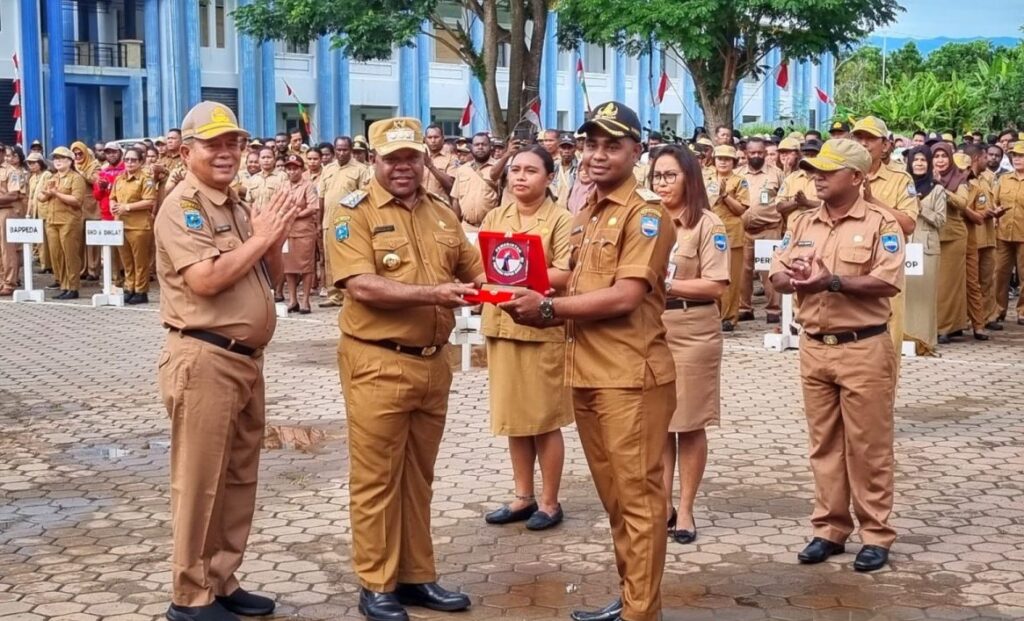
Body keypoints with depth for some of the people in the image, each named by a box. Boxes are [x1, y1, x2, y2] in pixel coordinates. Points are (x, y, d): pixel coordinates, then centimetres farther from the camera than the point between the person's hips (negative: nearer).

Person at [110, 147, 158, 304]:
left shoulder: (145, 179, -6)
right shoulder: (119, 179, 14)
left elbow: (150, 201, -15)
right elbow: (113, 198, 22)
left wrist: (127, 207, -17)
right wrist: (113, 206, -1)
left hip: (139, 226, -7)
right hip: (121, 225, 7)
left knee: (140, 261, 0)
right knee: (126, 261, 12)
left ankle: (141, 292, 5)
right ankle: (129, 289, 19)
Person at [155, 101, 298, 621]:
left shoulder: (236, 207, 16)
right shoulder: (182, 207, -10)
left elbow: (267, 277, 21)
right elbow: (206, 280, -24)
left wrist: (274, 241, 2)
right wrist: (260, 237, -14)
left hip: (245, 359, 9)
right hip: (203, 359, -9)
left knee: (239, 478, 14)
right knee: (199, 481, -2)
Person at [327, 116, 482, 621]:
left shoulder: (442, 214, 12)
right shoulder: (354, 213, -8)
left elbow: (474, 271, 17)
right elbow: (361, 286, -20)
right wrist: (432, 293, -28)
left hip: (433, 363, 6)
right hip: (378, 364, -6)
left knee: (418, 478, 15)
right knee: (376, 479, 3)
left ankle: (417, 576, 26)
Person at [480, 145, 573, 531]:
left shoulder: (561, 220, -6)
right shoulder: (494, 218, 11)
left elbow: (565, 274, -15)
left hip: (544, 329, -5)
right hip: (501, 326, 6)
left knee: (545, 419, 3)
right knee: (513, 416, 12)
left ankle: (549, 502, 15)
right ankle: (523, 496, 24)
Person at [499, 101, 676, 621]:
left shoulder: (645, 214, -10)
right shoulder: (585, 215, 15)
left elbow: (624, 297, -19)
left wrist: (549, 308, -12)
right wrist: (541, 309, -1)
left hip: (630, 375, -8)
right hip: (586, 372, 8)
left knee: (638, 496, 0)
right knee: (612, 496, 17)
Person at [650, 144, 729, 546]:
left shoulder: (707, 224, -5)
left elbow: (716, 285, -12)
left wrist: (666, 285, -16)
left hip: (692, 332, -5)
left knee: (689, 424, 3)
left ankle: (685, 509, 11)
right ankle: (663, 503, 17)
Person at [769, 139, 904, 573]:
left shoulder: (880, 223, -7)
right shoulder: (804, 223, 12)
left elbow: (888, 282, -18)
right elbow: (777, 275, 9)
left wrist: (832, 281, -23)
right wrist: (795, 277, -14)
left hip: (863, 348, -5)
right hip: (814, 347, 6)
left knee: (868, 446, 1)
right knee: (824, 444, 11)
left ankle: (876, 535, 11)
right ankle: (830, 529, 20)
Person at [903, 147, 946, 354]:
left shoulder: (937, 190, 5)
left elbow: (940, 220, -1)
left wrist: (921, 207, -11)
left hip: (927, 246, -2)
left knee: (924, 292, -3)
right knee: (905, 291, -1)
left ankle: (923, 340, -1)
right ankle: (905, 336, 5)